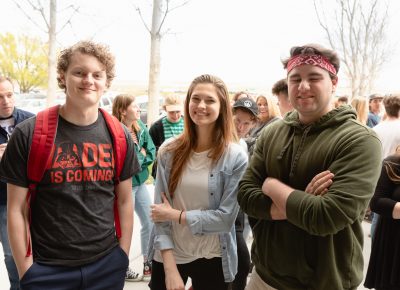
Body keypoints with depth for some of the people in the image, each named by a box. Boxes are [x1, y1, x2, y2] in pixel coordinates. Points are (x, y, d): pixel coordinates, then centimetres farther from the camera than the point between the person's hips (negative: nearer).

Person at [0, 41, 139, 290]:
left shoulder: (119, 136, -2)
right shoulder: (29, 134, -10)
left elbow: (125, 201, 5)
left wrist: (123, 256, 4)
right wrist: (26, 270, -5)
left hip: (107, 265, 3)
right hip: (47, 269, -2)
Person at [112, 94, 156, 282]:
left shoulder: (141, 127, 2)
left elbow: (152, 153, 0)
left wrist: (140, 156, -14)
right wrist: (141, 154, -12)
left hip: (140, 182, 8)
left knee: (149, 222, 14)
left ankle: (148, 263, 31)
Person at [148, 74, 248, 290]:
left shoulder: (236, 157, -10)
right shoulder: (169, 151, -5)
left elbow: (225, 218, -13)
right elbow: (160, 212, -7)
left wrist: (176, 215, -14)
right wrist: (170, 266, -12)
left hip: (212, 260, -1)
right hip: (168, 256, 1)